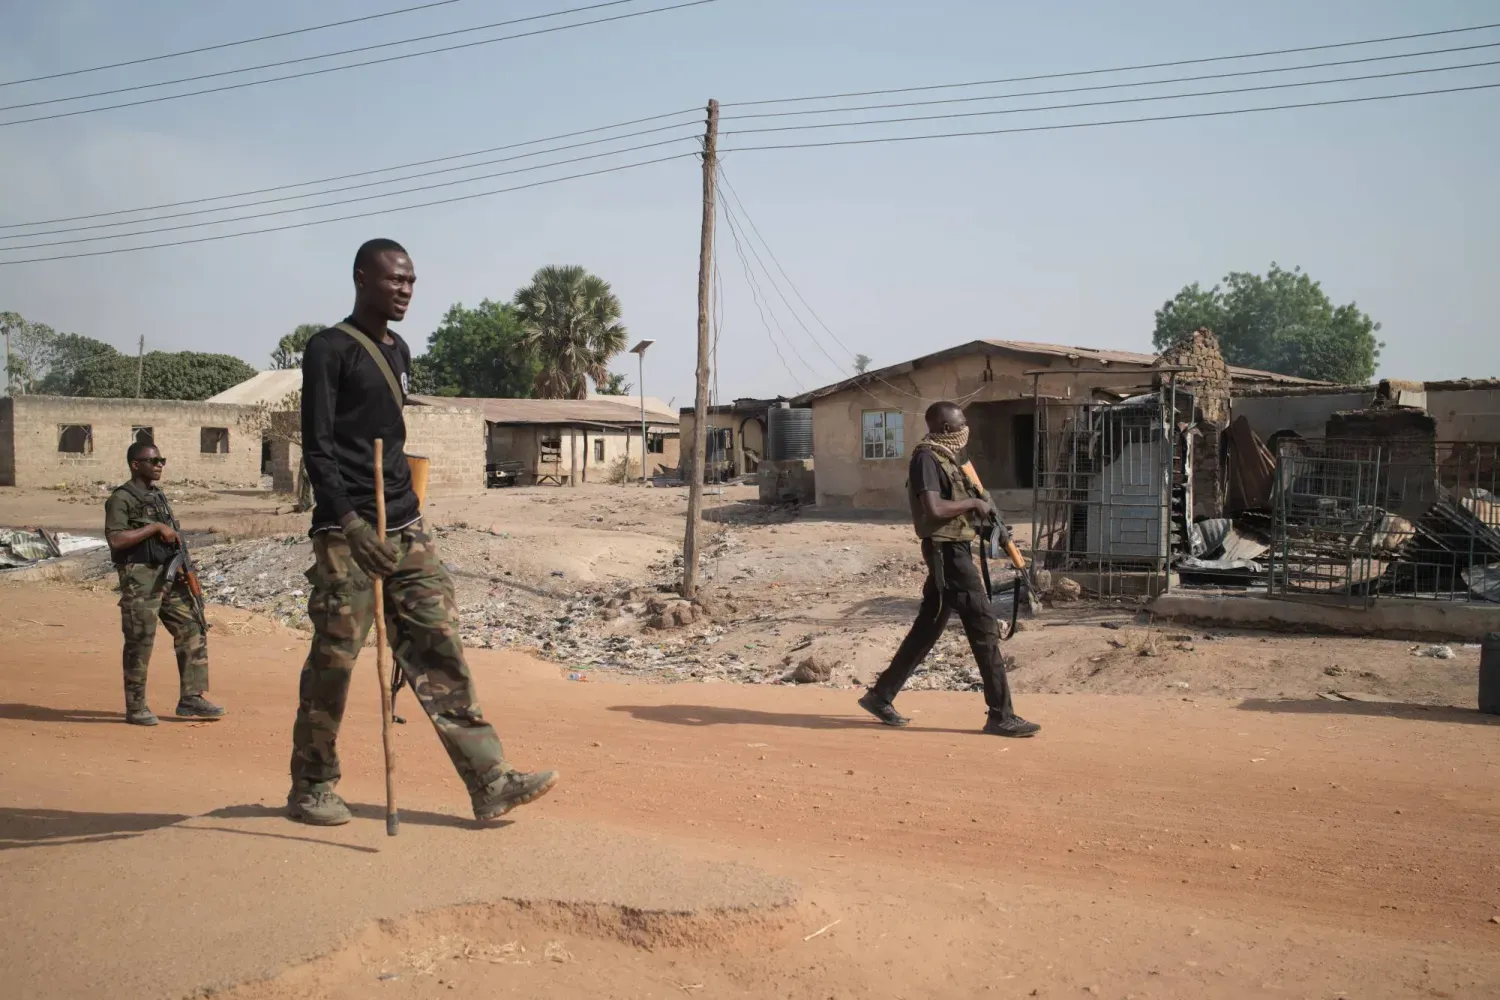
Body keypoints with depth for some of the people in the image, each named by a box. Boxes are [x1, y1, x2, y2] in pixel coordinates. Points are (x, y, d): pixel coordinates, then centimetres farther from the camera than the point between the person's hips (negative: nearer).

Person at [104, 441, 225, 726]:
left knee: (192, 631, 4)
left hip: (169, 575, 8)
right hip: (140, 578, -8)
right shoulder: (121, 499, -8)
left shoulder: (159, 496, 16)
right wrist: (155, 527, -19)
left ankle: (190, 698, 11)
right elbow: (115, 540, -21)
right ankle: (135, 708, 10)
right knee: (140, 642, -2)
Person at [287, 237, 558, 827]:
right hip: (346, 531, -7)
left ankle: (489, 782, -2)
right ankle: (310, 789, 16)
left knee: (439, 648, 0)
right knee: (333, 659, -1)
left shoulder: (398, 352, 18)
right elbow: (316, 446, -12)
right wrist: (348, 522, -22)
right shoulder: (330, 350, -5)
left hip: (405, 526, 7)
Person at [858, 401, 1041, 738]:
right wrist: (971, 503, -14)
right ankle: (1001, 716, 0)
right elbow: (934, 509, -27)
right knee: (984, 628, -7)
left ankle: (880, 696, 22)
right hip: (947, 551, -10)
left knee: (927, 628, 14)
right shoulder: (926, 457, -15)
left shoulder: (946, 457, 16)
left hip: (953, 551, 10)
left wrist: (978, 503, 5)